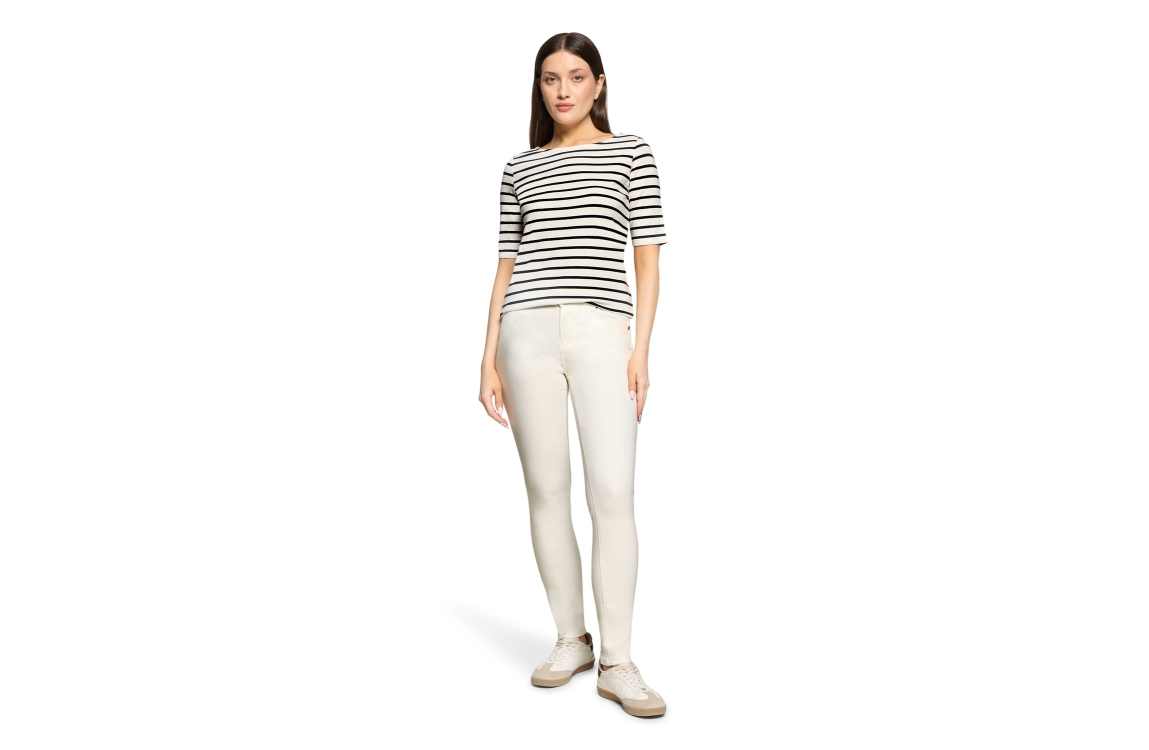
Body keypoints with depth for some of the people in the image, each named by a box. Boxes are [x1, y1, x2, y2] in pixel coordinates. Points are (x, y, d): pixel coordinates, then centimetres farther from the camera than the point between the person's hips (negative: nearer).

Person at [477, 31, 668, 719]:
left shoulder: (631, 153, 11)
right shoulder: (520, 167, 17)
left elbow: (648, 258, 6)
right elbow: (507, 266, 16)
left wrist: (640, 348, -4)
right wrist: (489, 358, 8)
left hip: (603, 330, -2)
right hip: (528, 331, 2)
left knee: (613, 492, -10)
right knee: (547, 490, 3)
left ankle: (617, 662, 0)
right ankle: (572, 640, 17)